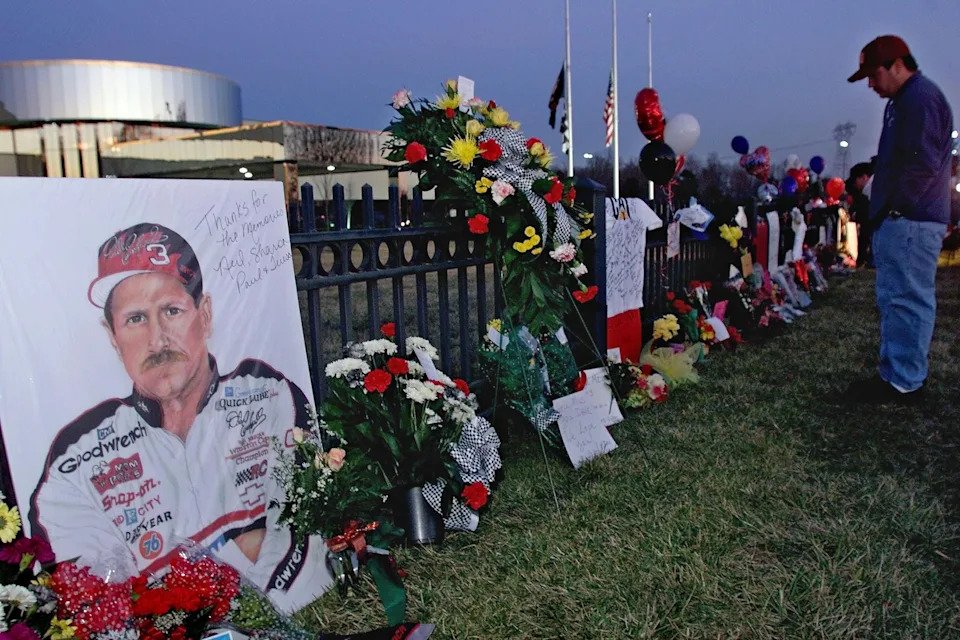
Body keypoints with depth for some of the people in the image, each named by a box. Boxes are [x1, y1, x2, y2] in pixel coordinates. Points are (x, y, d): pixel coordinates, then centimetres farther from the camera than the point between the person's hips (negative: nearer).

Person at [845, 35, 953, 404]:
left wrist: (894, 207, -15)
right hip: (900, 221, 11)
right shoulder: (904, 100, 21)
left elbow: (923, 163, -21)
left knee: (907, 300, -7)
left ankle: (903, 383, -2)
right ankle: (895, 373, 23)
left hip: (909, 222, -11)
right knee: (896, 300, 14)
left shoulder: (921, 97, -12)